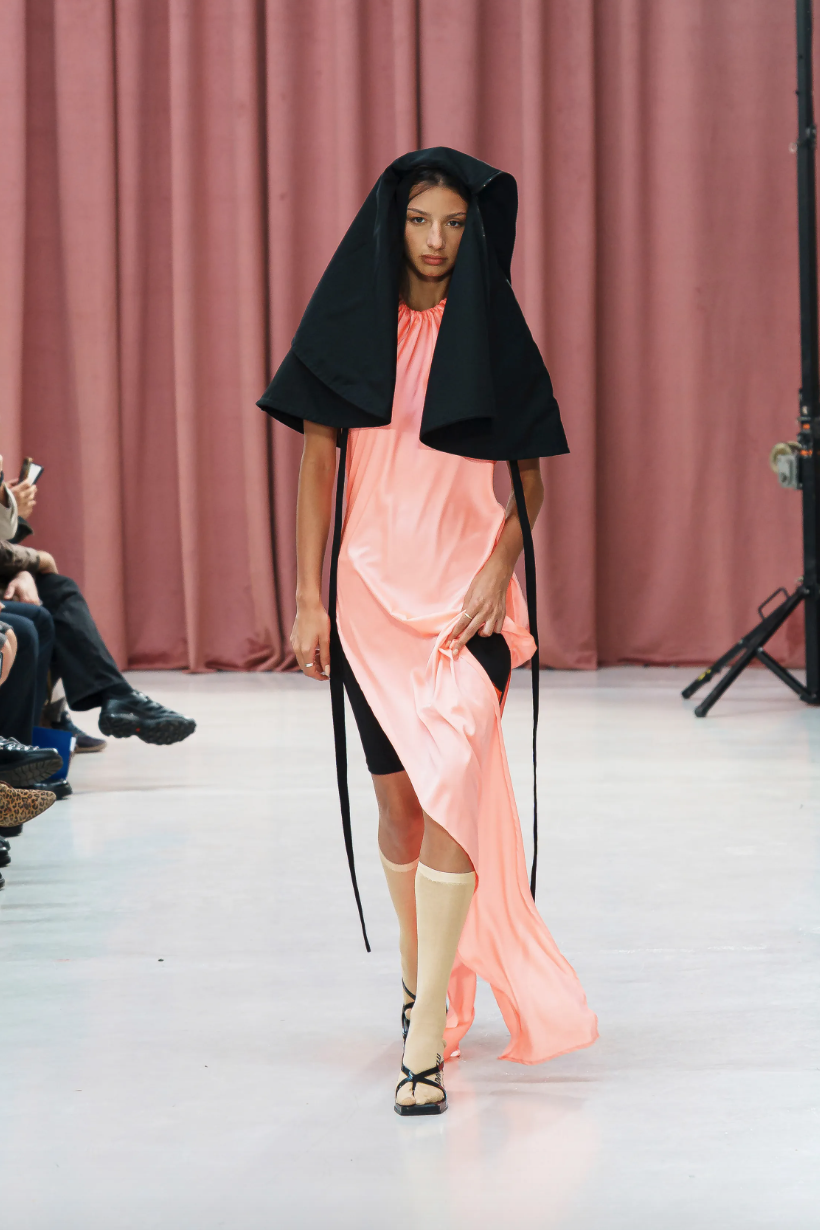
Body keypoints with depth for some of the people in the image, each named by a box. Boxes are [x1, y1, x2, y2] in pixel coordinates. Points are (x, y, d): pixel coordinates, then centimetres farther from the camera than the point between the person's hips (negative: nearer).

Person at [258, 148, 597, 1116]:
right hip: (372, 590, 2)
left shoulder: (493, 332, 3)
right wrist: (308, 598, -1)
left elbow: (528, 473, 5)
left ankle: (427, 1037, -17)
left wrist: (498, 572, -10)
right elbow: (317, 462, 4)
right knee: (398, 800, 10)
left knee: (451, 789, -15)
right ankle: (419, 972, 33)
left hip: (468, 592, -2)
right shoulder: (350, 324, 4)